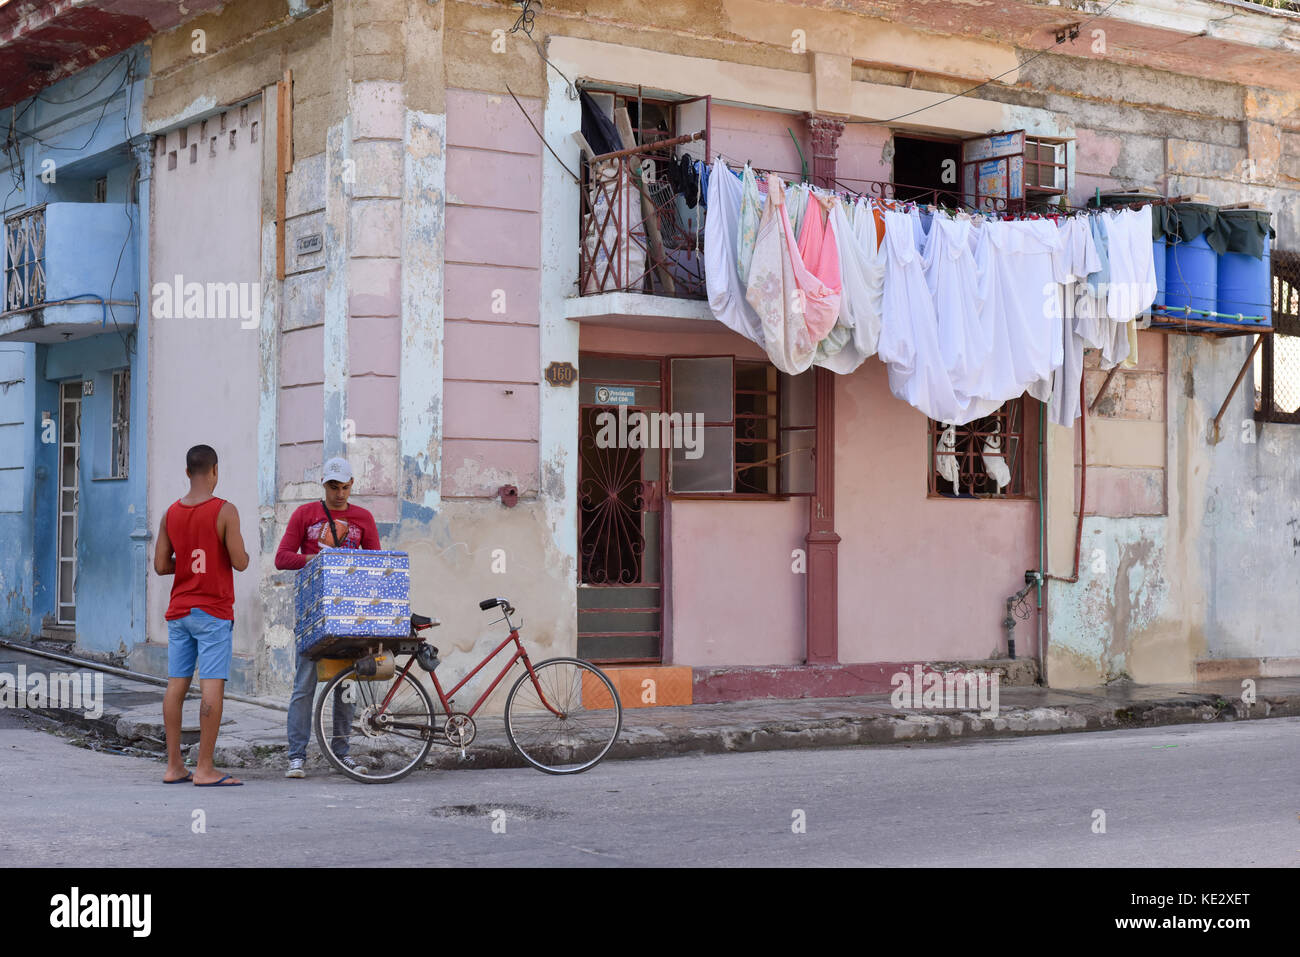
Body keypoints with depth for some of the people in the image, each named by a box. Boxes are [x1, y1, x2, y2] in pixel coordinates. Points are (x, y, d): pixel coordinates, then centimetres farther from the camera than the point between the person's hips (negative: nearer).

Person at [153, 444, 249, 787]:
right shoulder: (225, 511, -10)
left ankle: (174, 766, 10)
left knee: (176, 684, 7)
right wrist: (242, 551, 9)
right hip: (213, 612, -6)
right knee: (212, 685, -6)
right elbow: (240, 563, -13)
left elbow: (160, 564, 6)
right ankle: (205, 769, -8)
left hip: (179, 612, 6)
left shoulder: (171, 513, 6)